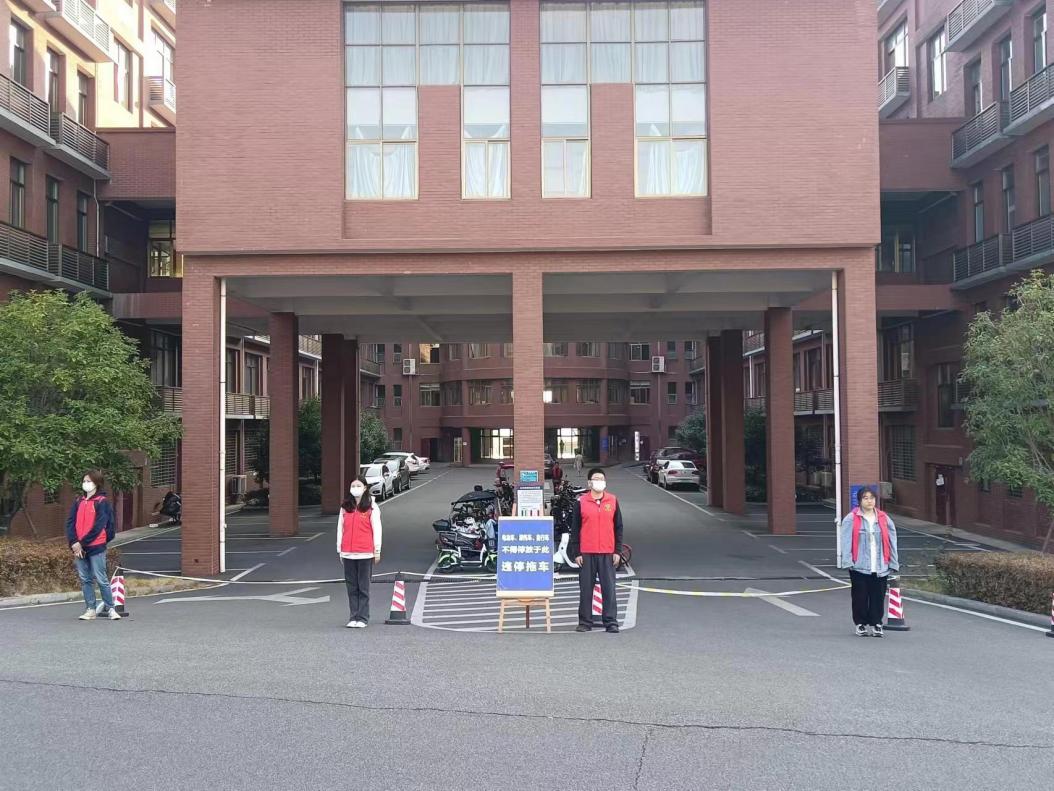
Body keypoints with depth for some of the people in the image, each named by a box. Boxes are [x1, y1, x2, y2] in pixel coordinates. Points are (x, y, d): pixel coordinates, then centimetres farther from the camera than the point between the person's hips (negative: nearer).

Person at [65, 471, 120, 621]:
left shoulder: (102, 502, -4)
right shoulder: (79, 502, 14)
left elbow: (98, 526, -12)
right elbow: (70, 522, 5)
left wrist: (82, 543, -15)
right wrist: (74, 543, -10)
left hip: (96, 547, -5)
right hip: (78, 548, 5)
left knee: (101, 579, -4)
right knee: (85, 580, 8)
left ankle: (110, 609, 4)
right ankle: (91, 610, 14)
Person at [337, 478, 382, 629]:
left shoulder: (371, 507, 1)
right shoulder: (345, 507, 12)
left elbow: (376, 529, 0)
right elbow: (340, 528, 13)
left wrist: (377, 551, -2)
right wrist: (340, 550, 11)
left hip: (365, 553, -3)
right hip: (348, 553, 3)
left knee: (363, 587, 0)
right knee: (352, 587, 5)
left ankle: (362, 618, 4)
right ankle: (354, 617, 10)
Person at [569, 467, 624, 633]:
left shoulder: (613, 501, 7)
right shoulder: (581, 502, 3)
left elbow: (618, 527, 9)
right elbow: (575, 529, 4)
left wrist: (618, 551, 3)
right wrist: (576, 553, -1)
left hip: (607, 553, 1)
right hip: (586, 553, -1)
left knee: (609, 588, 0)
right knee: (586, 588, 4)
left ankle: (611, 622, 6)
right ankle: (585, 621, 12)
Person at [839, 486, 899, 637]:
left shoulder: (884, 519, 9)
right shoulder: (851, 519, -2)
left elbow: (891, 542, 8)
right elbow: (846, 541, -6)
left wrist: (893, 563, 3)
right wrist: (847, 561, -14)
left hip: (880, 567, 3)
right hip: (859, 567, -2)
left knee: (878, 597, 5)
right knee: (860, 596, 4)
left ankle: (876, 623, 17)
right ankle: (861, 624, 16)